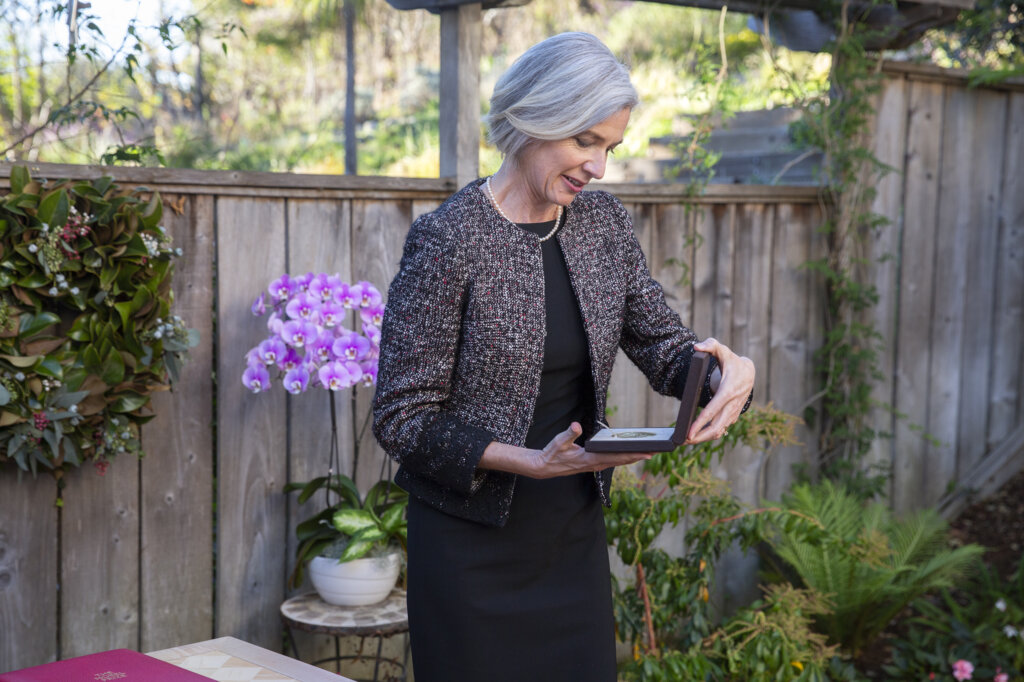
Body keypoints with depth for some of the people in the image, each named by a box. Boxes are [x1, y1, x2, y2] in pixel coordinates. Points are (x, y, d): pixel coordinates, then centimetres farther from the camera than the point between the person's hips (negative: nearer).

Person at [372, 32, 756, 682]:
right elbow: (402, 418, -16)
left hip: (575, 534, 6)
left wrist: (726, 366, -16)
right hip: (474, 547, -5)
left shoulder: (604, 223, 3)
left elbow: (663, 344, 6)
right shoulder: (447, 238, -16)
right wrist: (529, 462, -27)